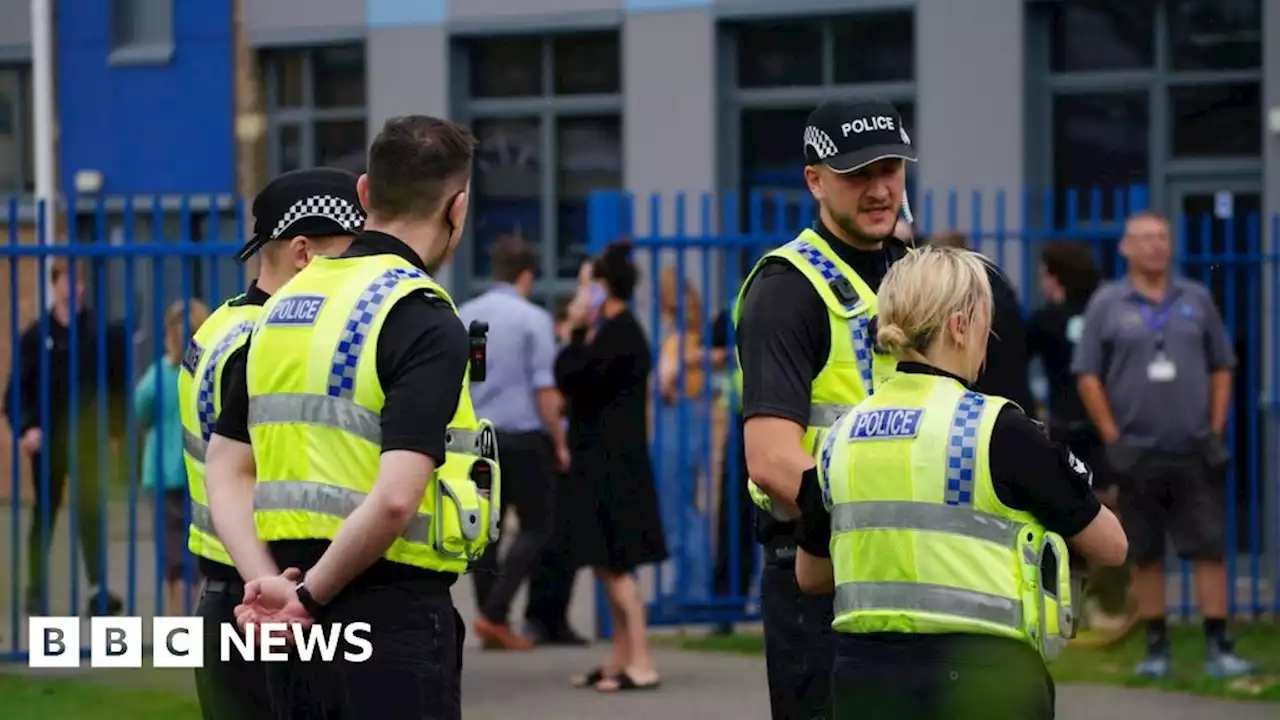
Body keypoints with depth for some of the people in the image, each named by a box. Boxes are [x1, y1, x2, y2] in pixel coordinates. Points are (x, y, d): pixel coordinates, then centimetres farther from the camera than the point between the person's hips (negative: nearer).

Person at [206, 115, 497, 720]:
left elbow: (228, 472, 9)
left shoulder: (286, 305, 12)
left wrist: (268, 583, -3)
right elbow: (395, 498, -23)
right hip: (393, 618, -8)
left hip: (301, 628, 8)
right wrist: (313, 596, -11)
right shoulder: (426, 323, -13)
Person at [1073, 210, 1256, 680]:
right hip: (1137, 455, -1)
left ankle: (1218, 649, -3)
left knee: (1210, 549, -4)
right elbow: (1087, 376, 1)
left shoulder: (1197, 300, 8)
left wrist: (1215, 429, 3)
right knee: (1145, 556, 5)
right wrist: (1113, 437, -5)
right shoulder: (1106, 305, 2)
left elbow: (1222, 367, 12)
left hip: (1194, 452, 1)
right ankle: (1156, 648, 12)